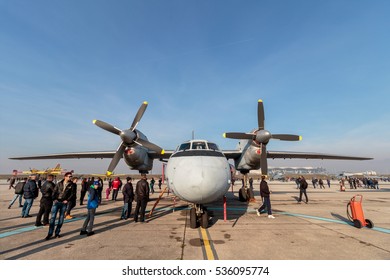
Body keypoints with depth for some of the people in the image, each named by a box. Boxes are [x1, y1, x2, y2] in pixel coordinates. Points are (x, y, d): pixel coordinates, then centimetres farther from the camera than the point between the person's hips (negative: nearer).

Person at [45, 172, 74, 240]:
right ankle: (50, 234, 7)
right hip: (56, 202, 0)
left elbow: (72, 194, 1)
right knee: (53, 217, -3)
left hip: (64, 203, 1)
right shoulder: (59, 183, 1)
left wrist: (67, 200, -10)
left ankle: (57, 233, 18)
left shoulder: (71, 185, -1)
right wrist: (54, 199, -9)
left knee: (61, 218, 6)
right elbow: (54, 191, 3)